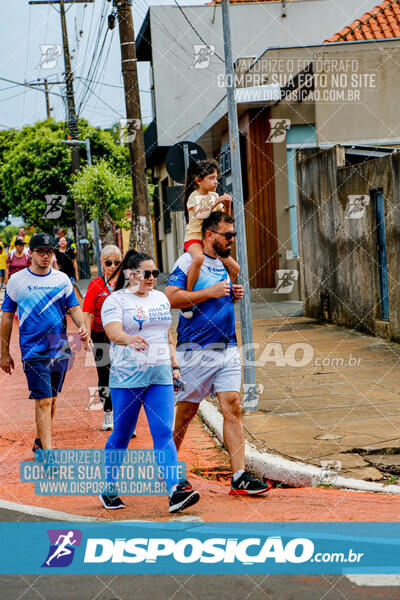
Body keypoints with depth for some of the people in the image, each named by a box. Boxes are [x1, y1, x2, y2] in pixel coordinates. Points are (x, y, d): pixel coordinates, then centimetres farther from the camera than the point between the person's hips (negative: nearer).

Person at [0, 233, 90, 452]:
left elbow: (74, 307, 9)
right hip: (34, 352, -4)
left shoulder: (62, 279, 7)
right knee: (43, 401, -11)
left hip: (60, 350, 4)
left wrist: (82, 326, -14)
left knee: (51, 399, 13)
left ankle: (40, 442, 32)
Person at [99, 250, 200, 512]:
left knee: (164, 433, -7)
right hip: (127, 375, -4)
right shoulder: (115, 300, -4)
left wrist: (174, 364, 17)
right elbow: (114, 332, -21)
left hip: (160, 375, 4)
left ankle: (175, 491, -17)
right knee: (121, 435, 5)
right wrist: (130, 340, -41)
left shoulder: (161, 298, 15)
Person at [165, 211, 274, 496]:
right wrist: (210, 292, -19)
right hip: (197, 351, -6)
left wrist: (234, 295, 8)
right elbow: (171, 297, -18)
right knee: (186, 411, 2)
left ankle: (240, 477, -7)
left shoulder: (225, 264, 17)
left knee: (233, 407, -4)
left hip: (227, 349, 6)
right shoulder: (189, 261, -7)